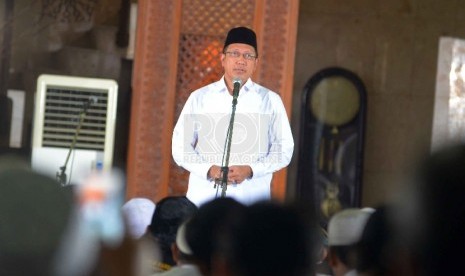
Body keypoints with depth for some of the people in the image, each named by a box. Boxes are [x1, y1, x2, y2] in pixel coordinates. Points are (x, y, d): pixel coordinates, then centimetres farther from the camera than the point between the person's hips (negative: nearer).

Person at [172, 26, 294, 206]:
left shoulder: (270, 101, 9)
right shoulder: (199, 98, 11)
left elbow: (284, 149, 7)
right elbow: (180, 146, 9)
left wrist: (250, 170, -10)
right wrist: (208, 169, -9)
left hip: (251, 200, -1)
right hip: (204, 198, 1)